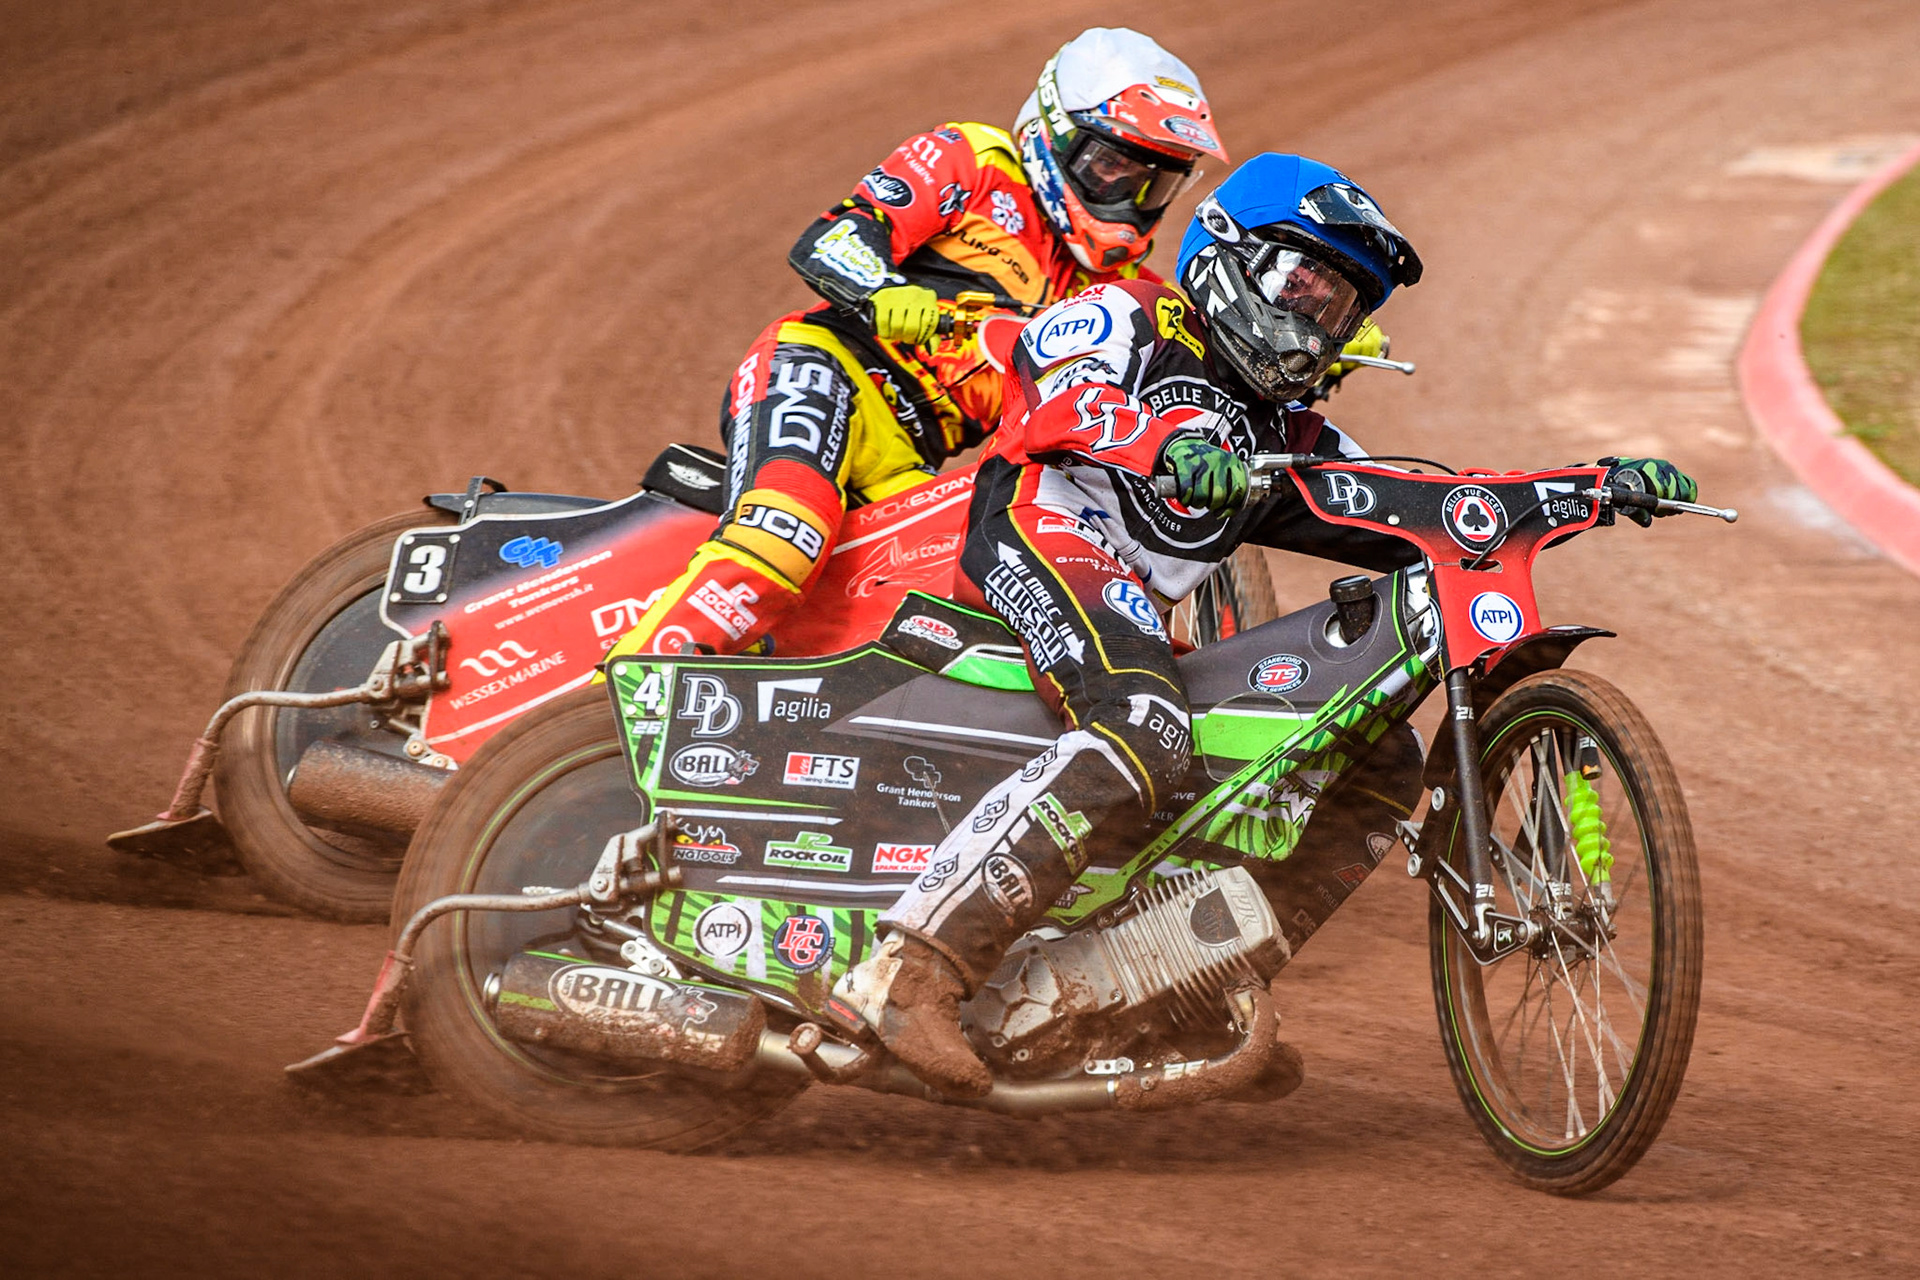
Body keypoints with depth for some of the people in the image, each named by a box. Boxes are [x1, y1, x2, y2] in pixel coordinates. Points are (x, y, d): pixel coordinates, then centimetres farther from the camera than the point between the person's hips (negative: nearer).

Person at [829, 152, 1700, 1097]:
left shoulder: (1286, 438, 28)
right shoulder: (1131, 318, 7)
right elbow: (1060, 392, -16)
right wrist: (1168, 443, -37)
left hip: (1142, 624, 9)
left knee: (1382, 759, 4)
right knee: (1145, 734, -38)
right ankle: (906, 973, -45)